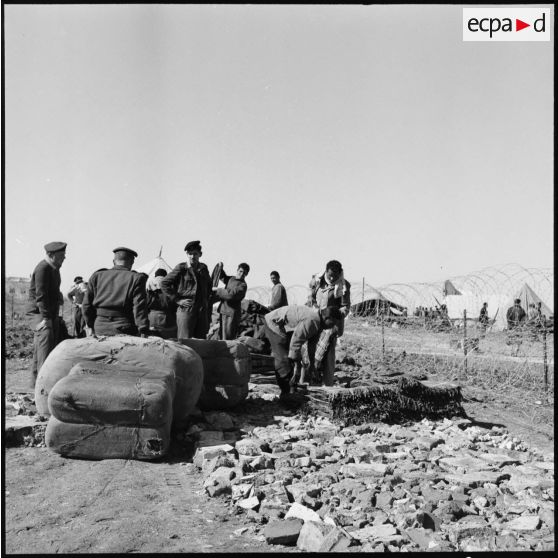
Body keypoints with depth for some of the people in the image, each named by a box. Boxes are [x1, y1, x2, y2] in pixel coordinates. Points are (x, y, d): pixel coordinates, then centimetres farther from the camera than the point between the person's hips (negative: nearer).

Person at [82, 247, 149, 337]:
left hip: (99, 330, 3)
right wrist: (143, 333, -9)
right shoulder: (135, 278, -2)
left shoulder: (97, 276, 9)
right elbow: (139, 307, -9)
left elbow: (87, 304, 11)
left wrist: (90, 326, 22)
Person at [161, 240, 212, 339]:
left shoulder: (203, 268, 12)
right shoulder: (181, 268, -2)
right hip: (185, 311, -5)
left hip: (202, 311, 5)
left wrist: (208, 312, 13)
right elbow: (164, 284, -3)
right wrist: (177, 300, -8)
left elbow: (208, 289, 21)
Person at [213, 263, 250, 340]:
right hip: (223, 310, 7)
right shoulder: (230, 278, 13)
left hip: (232, 312, -7)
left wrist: (217, 290, -12)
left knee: (229, 337, -10)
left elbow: (230, 295, -21)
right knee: (222, 336, 10)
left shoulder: (243, 285, -9)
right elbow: (222, 276, 36)